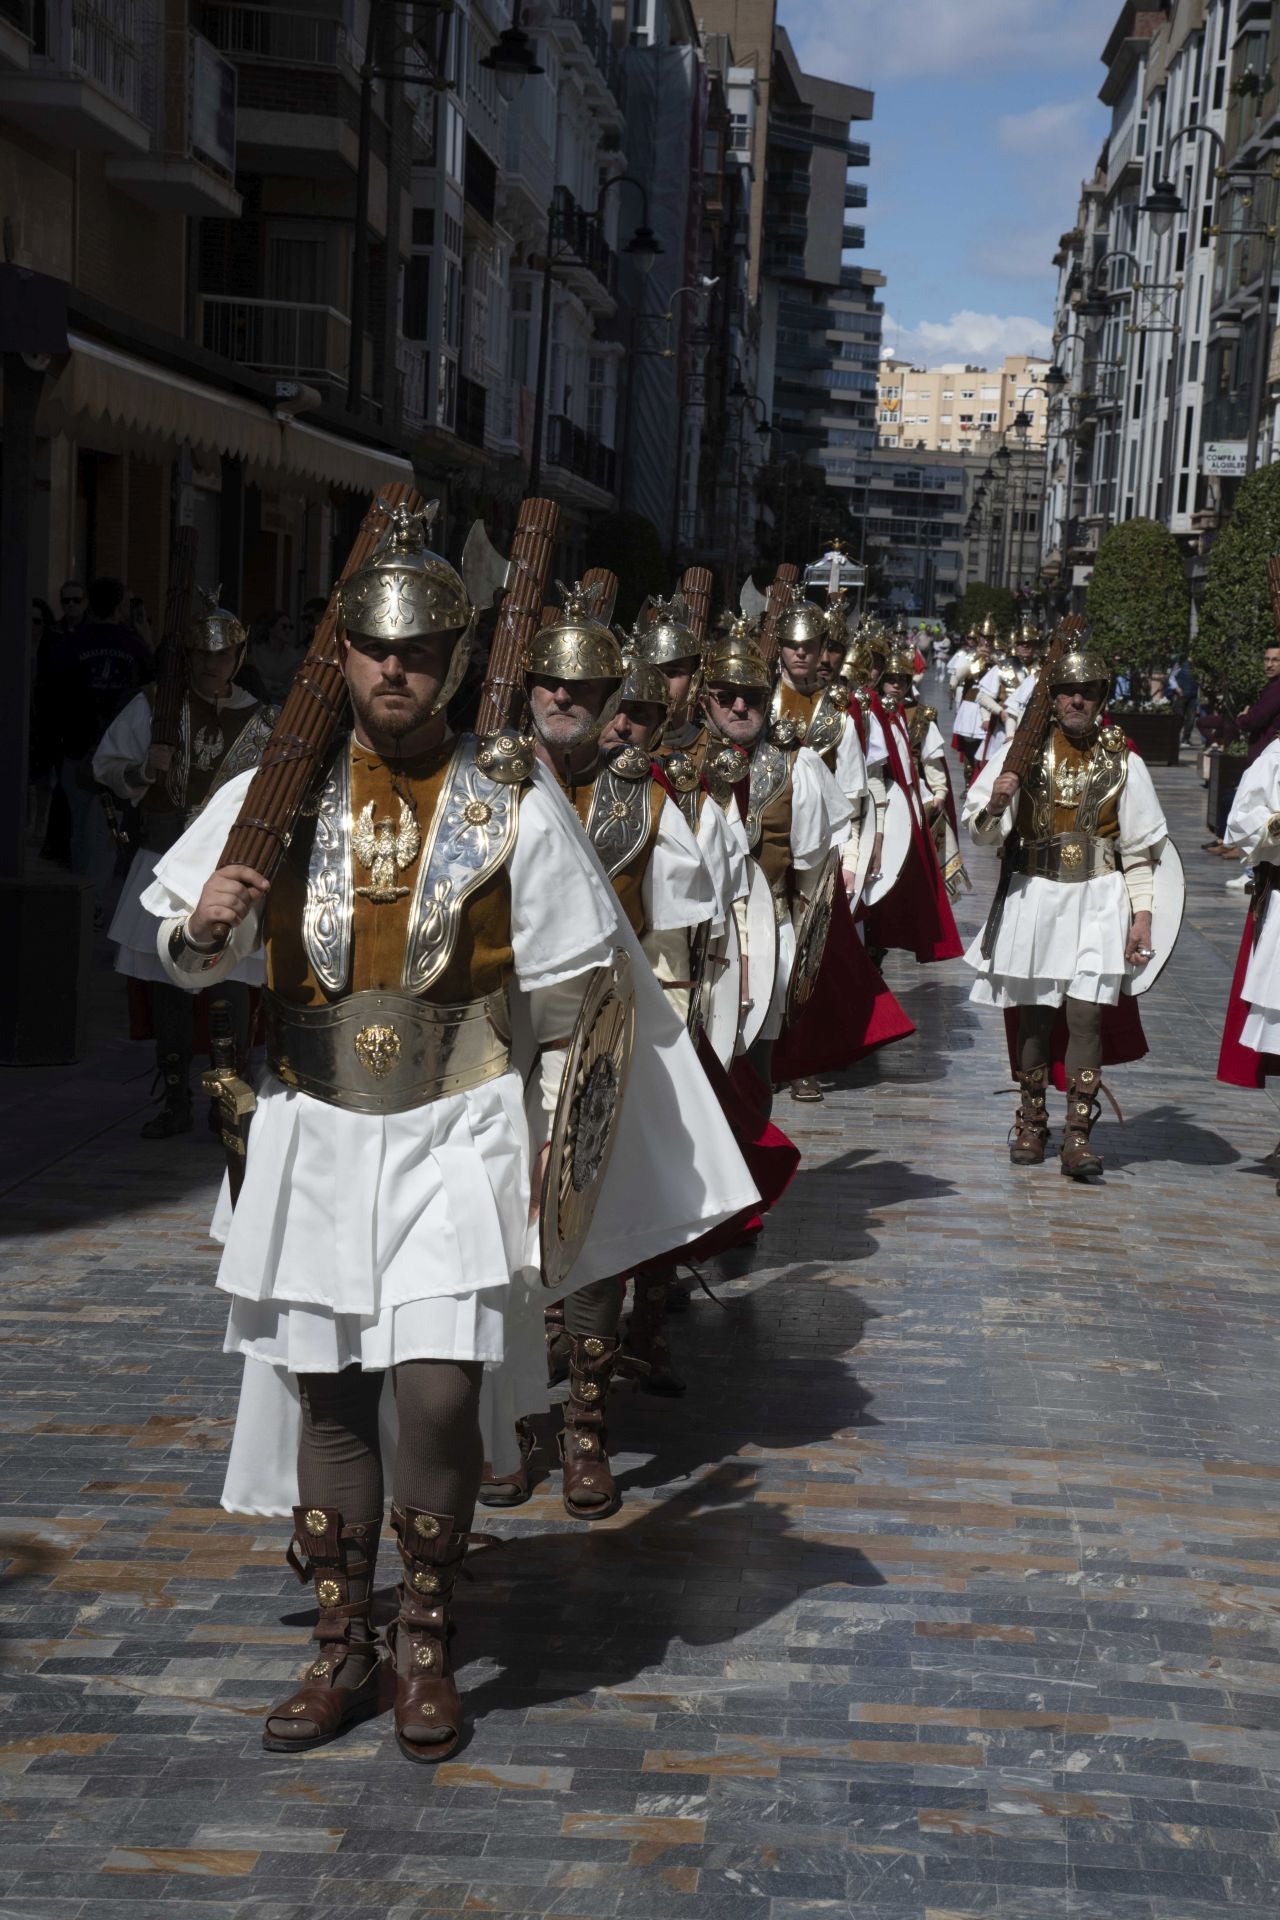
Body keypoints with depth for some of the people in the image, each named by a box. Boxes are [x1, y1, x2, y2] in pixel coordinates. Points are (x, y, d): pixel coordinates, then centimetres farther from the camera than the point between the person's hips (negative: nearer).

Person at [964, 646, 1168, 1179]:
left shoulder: (1122, 761, 4)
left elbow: (1139, 849, 7)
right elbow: (984, 834, 1)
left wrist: (1142, 917, 0)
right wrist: (996, 804, -21)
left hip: (1097, 897, -1)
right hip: (1033, 894, 1)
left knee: (1085, 1014, -9)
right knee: (1034, 1014, 5)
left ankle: (1078, 1134, -6)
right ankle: (1031, 1124, 19)